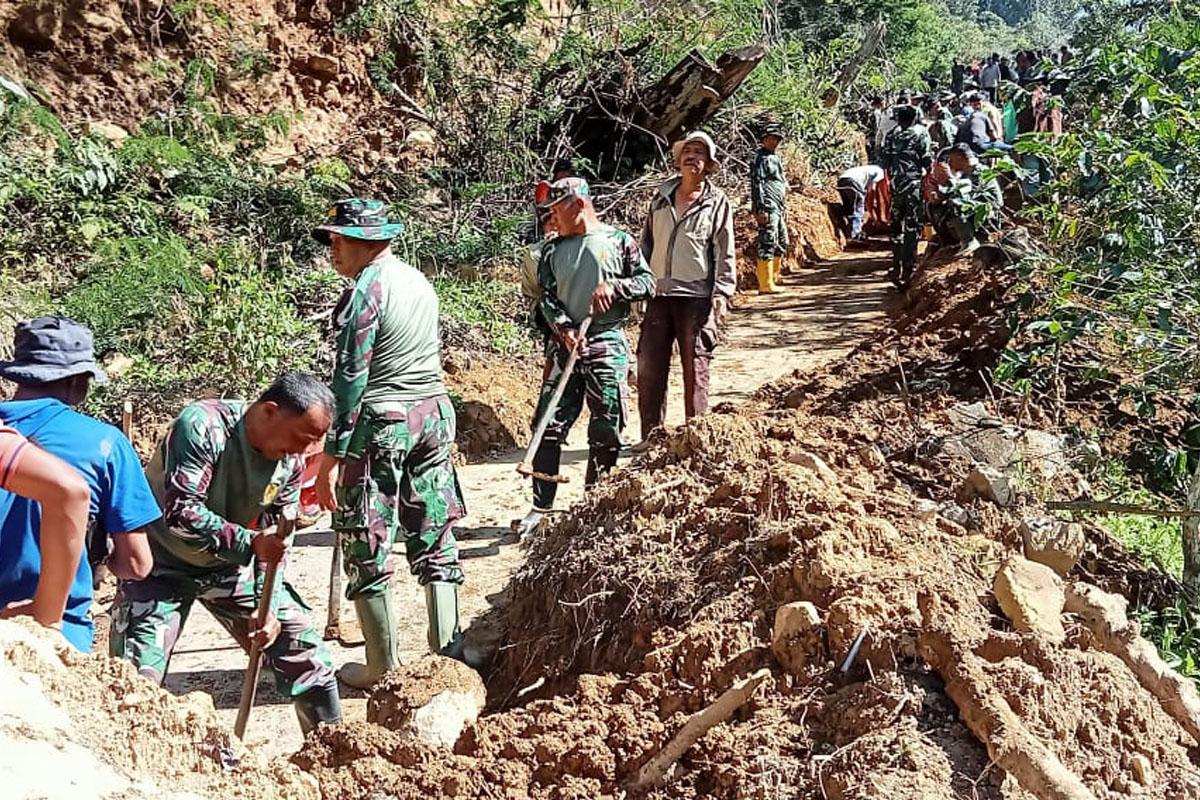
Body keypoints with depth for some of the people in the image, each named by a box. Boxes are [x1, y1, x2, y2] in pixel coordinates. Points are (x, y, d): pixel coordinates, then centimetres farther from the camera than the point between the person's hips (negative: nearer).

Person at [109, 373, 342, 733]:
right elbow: (180, 511, -34)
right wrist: (249, 542, -41)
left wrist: (268, 608, -15)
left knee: (305, 650, 4)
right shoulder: (202, 426, -28)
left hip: (231, 566, 5)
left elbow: (274, 541, -5)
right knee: (136, 676, -16)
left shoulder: (291, 462, -10)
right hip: (163, 563, -5)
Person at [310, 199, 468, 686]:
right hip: (435, 412, 8)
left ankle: (383, 668, 12)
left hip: (380, 424, -8)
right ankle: (447, 649, 18)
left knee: (366, 547, 4)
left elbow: (351, 377, -16)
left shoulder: (366, 291, -13)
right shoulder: (419, 281, 11)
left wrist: (334, 454, -15)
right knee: (435, 536, 13)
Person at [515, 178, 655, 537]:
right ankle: (541, 508, 6)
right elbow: (547, 297, 5)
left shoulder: (620, 242, 2)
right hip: (566, 345, 3)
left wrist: (614, 286, -15)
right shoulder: (553, 249, 11)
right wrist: (563, 327, -13)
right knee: (549, 426, -2)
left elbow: (648, 283, 2)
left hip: (608, 347, -2)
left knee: (606, 433, 3)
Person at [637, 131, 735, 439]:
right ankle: (651, 435, 14)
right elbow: (646, 243, 17)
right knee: (649, 366, 4)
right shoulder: (661, 197, 12)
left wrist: (721, 293, -10)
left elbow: (725, 252, -2)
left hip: (696, 297, -4)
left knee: (695, 368, 2)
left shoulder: (717, 202, 2)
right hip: (658, 295, 4)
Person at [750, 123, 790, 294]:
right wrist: (760, 210, -21)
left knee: (782, 244, 14)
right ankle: (766, 284, -10)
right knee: (767, 244, -10)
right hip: (767, 208, -10)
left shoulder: (776, 159, 22)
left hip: (778, 208, 10)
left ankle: (774, 278, 22)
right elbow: (756, 184, -15)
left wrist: (784, 209, 25)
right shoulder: (761, 158, -7)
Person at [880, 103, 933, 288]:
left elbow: (885, 162, 7)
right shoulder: (920, 133, -4)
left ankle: (896, 269, 22)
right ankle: (907, 272, -5)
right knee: (912, 230, -2)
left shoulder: (891, 136, 7)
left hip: (896, 185, 4)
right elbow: (927, 160, -7)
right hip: (914, 185, -4)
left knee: (896, 228, 16)